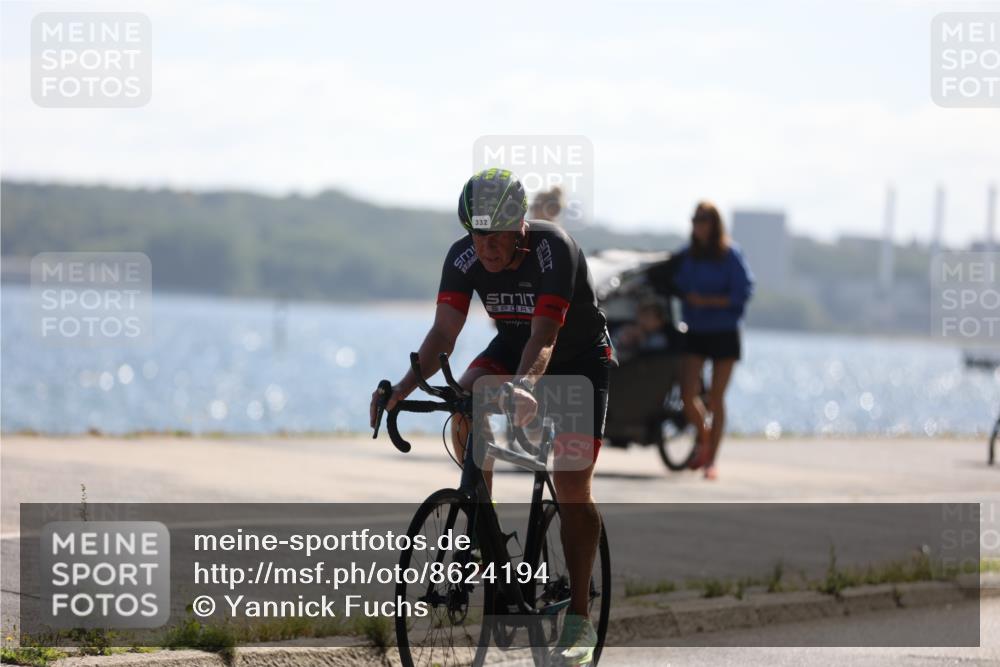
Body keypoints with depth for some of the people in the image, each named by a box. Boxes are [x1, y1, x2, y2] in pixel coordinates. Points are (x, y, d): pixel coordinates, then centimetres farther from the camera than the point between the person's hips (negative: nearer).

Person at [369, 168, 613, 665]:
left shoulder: (553, 249, -33)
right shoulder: (463, 257, -19)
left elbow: (544, 337, -42)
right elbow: (443, 333, -25)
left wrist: (523, 387, -61)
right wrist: (405, 387, -43)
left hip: (579, 358, -4)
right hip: (514, 348, 4)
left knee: (571, 483, -13)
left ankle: (579, 619, -5)